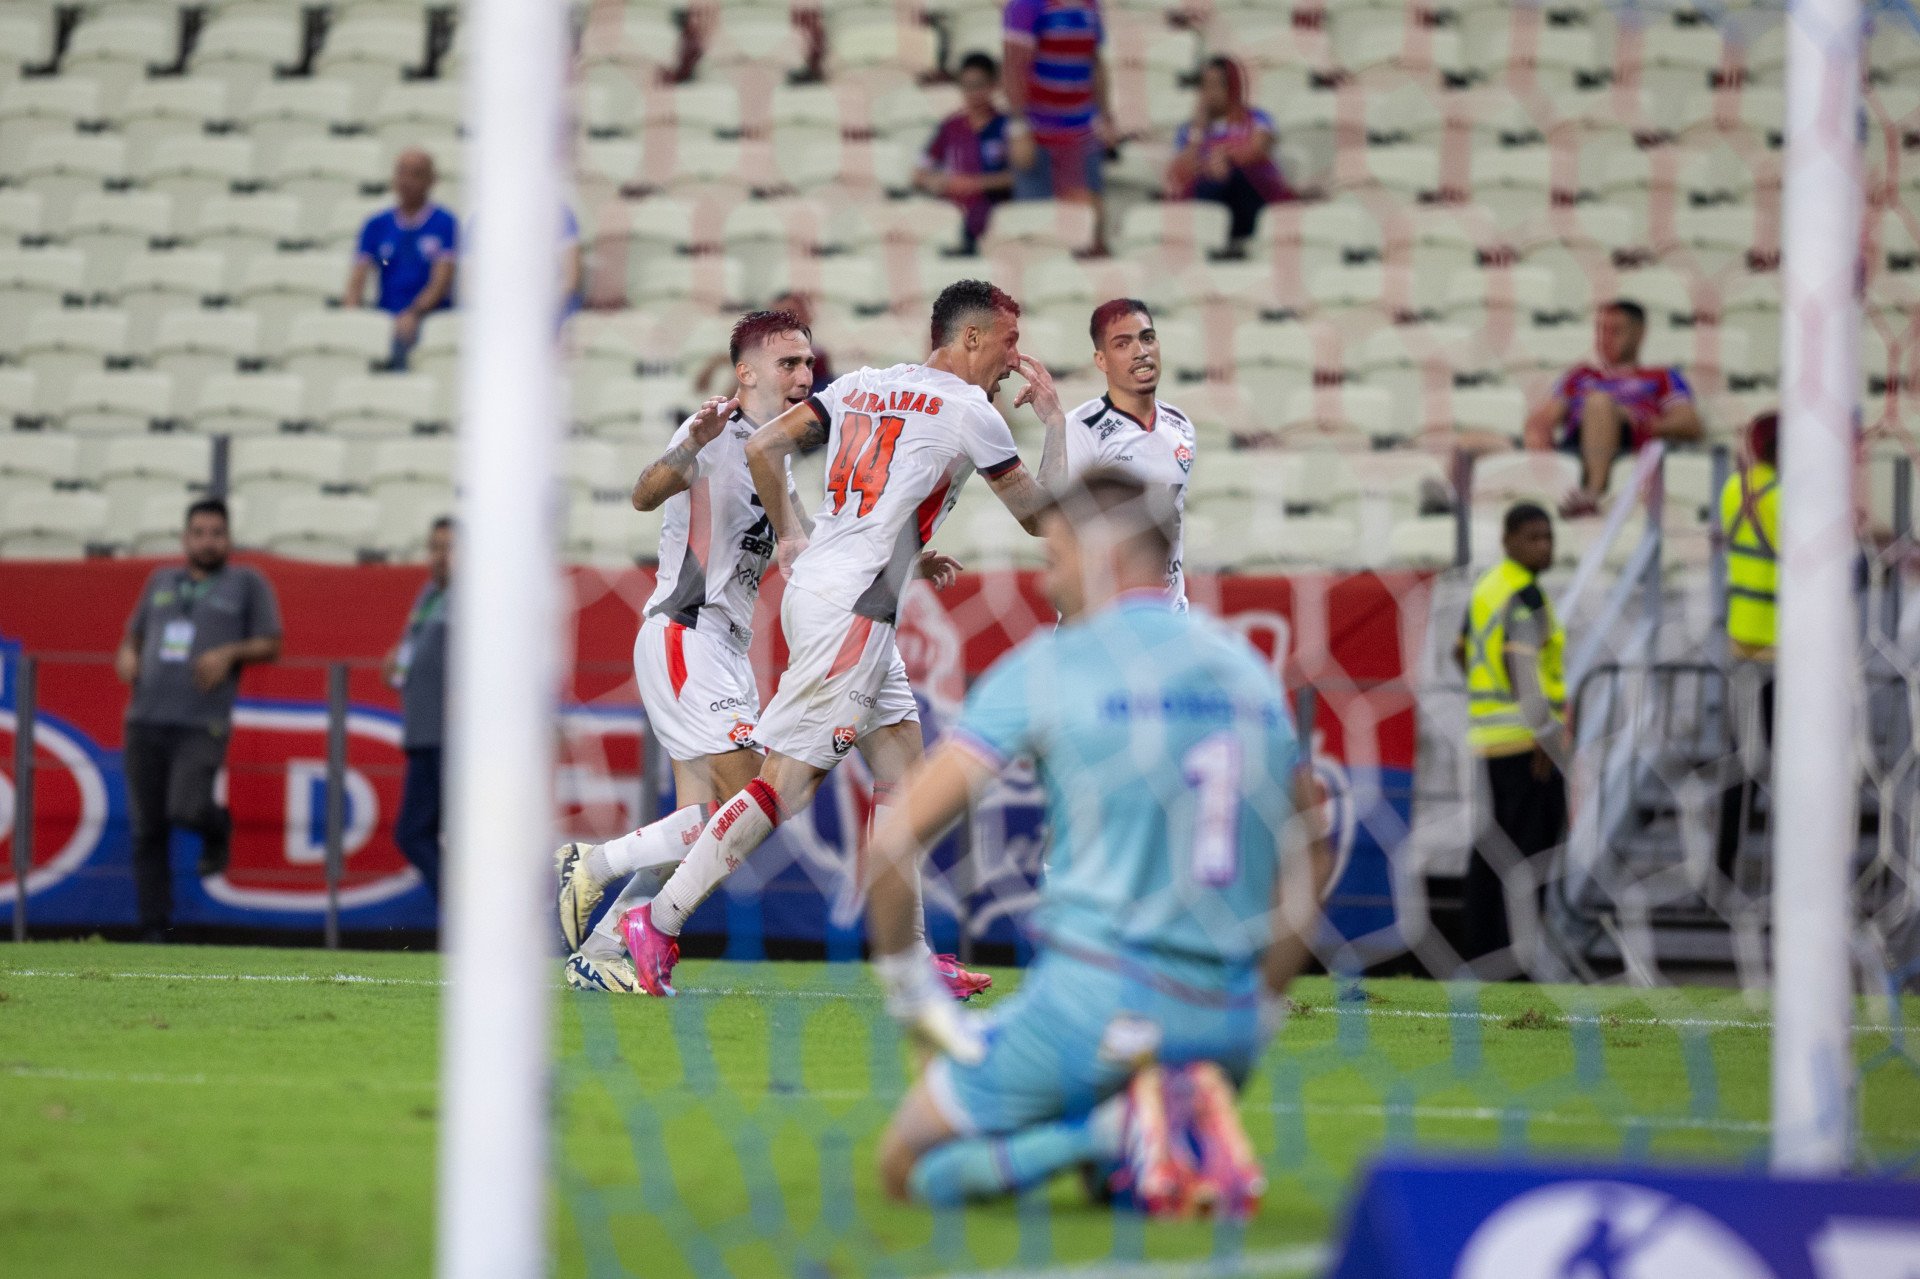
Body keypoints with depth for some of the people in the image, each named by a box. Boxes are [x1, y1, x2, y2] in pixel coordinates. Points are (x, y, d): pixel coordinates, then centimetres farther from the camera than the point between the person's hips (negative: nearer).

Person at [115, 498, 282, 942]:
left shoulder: (246, 584, 8)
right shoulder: (162, 581, 20)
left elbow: (270, 646, 5)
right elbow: (133, 635, 28)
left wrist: (230, 653, -13)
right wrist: (127, 656, 5)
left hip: (202, 725, -4)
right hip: (146, 719, 4)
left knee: (186, 809, -24)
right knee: (147, 833, 1)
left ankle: (217, 829, 13)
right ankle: (154, 932, 8)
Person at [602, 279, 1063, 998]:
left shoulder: (863, 386, 15)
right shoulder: (968, 412, -6)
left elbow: (764, 447, 13)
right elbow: (1040, 518, 4)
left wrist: (788, 533, 24)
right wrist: (1055, 418, 16)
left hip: (813, 585, 9)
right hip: (850, 609, -9)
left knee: (903, 771, 13)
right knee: (787, 782, -9)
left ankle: (910, 955, 13)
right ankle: (659, 923, -10)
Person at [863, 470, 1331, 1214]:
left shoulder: (1046, 667, -4)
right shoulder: (1252, 672, 12)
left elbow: (895, 842, -7)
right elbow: (1309, 861, 22)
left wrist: (906, 987, 5)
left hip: (1093, 1002, -6)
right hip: (1229, 1027, 6)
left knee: (907, 1166, 10)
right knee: (1109, 1178, 31)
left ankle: (1118, 1122, -13)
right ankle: (1198, 1129, -3)